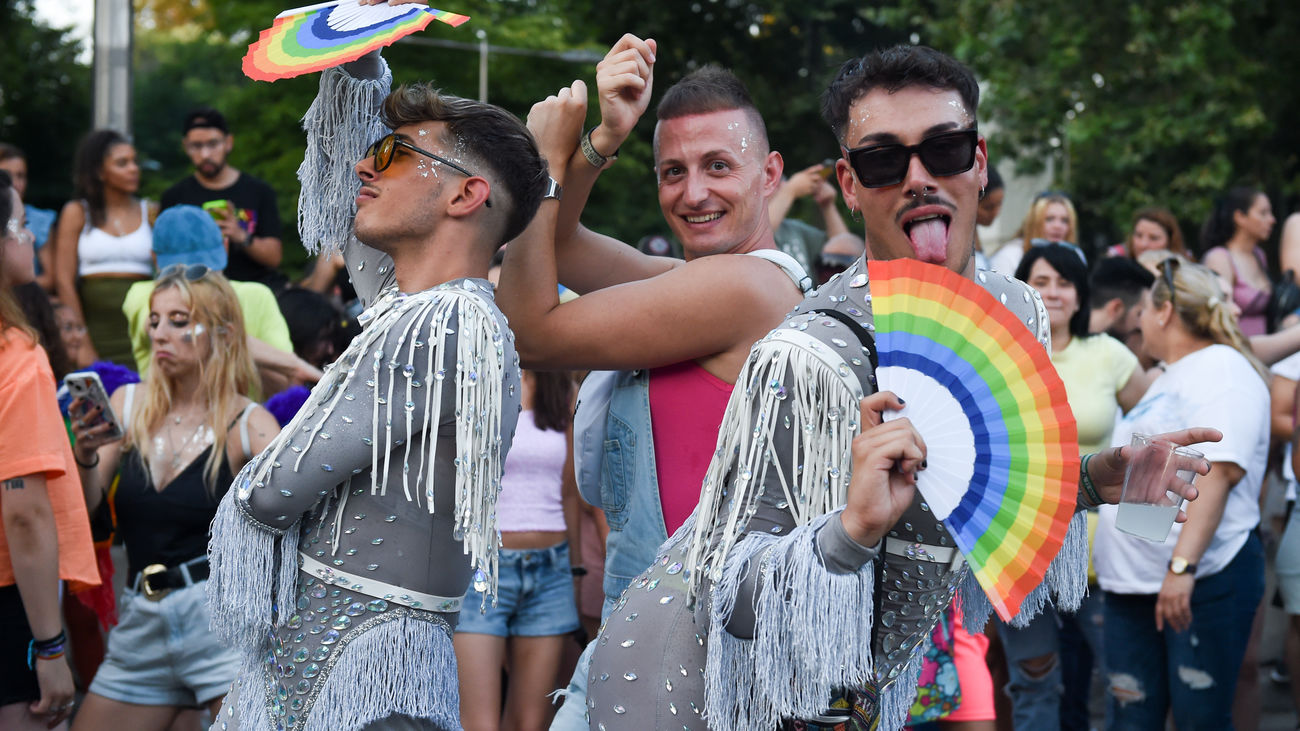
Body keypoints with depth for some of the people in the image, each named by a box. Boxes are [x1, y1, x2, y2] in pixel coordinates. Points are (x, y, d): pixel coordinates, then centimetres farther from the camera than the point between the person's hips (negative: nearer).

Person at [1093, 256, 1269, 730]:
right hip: (1135, 583, 9)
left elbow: (1217, 473, -18)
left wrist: (1182, 566, -27)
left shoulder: (1223, 369, -6)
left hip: (1202, 582, -9)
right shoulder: (1169, 380, 23)